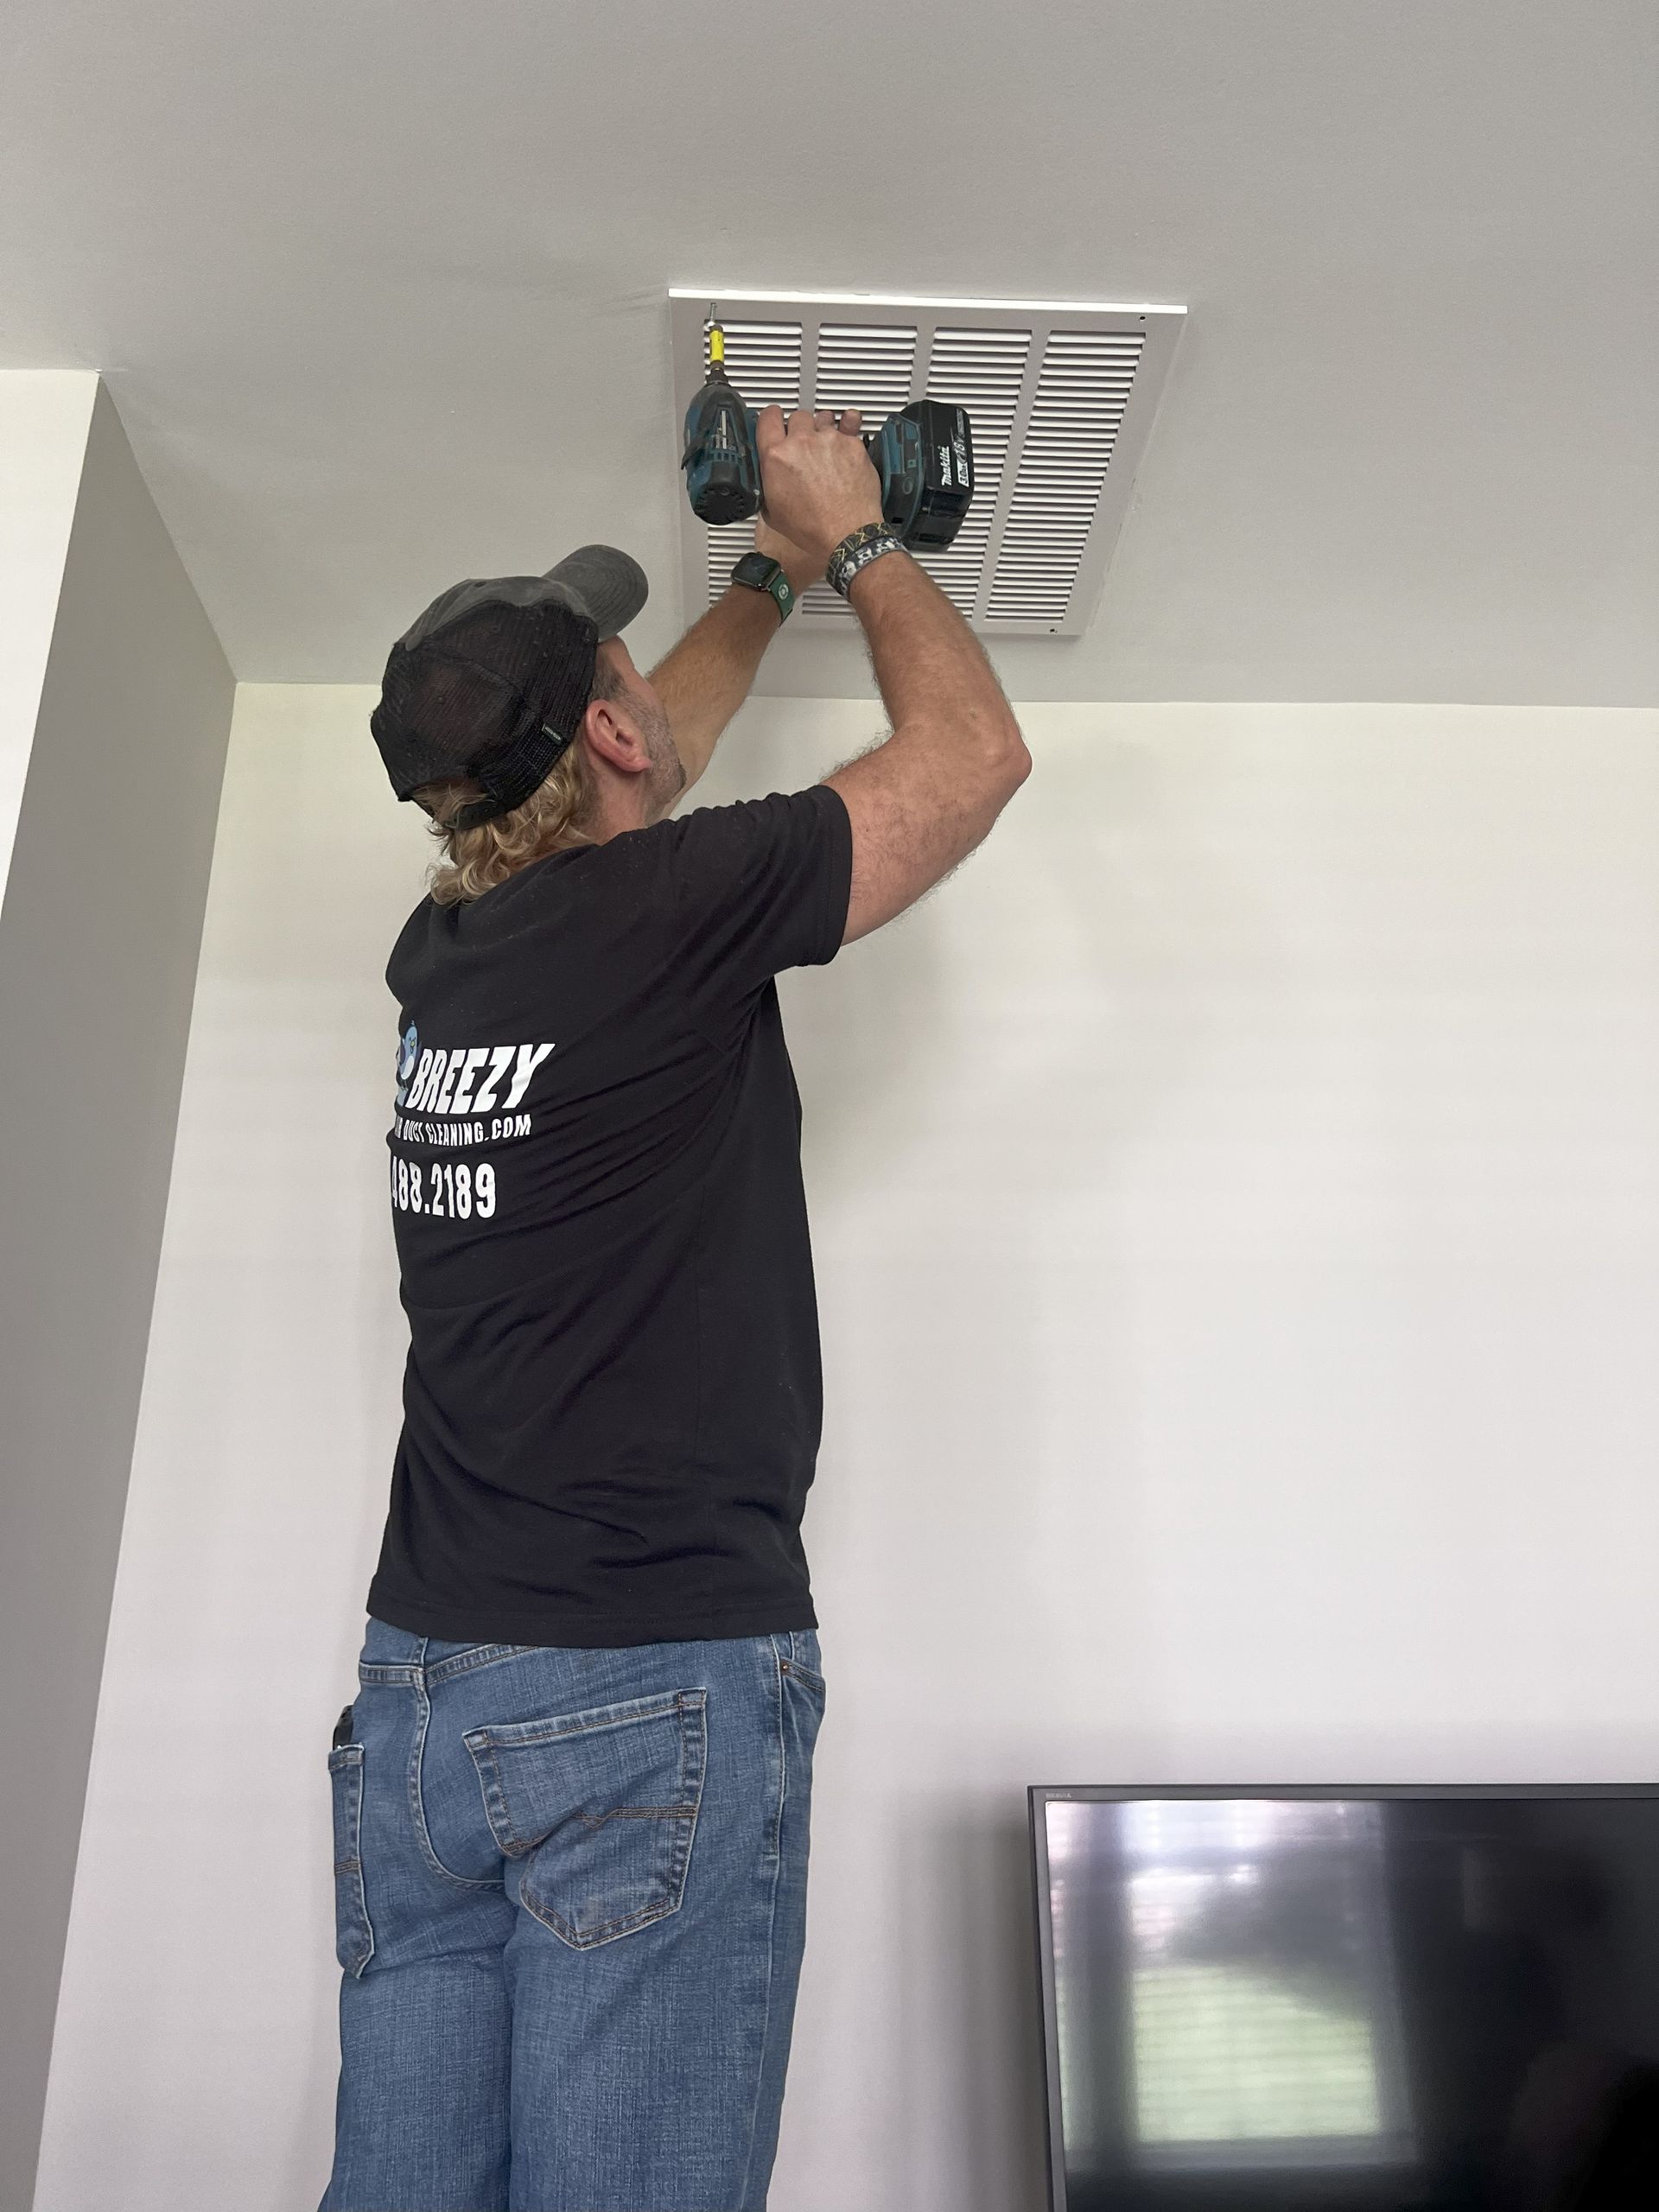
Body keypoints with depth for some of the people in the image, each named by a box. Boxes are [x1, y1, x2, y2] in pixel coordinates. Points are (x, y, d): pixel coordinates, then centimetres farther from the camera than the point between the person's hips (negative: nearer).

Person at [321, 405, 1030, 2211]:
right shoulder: (676, 911, -11)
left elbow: (614, 790, 29)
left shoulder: (444, 945, 9)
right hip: (657, 1690, -7)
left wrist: (769, 580, 40)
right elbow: (972, 749, 1)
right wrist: (853, 537, 17)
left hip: (416, 1685, 7)